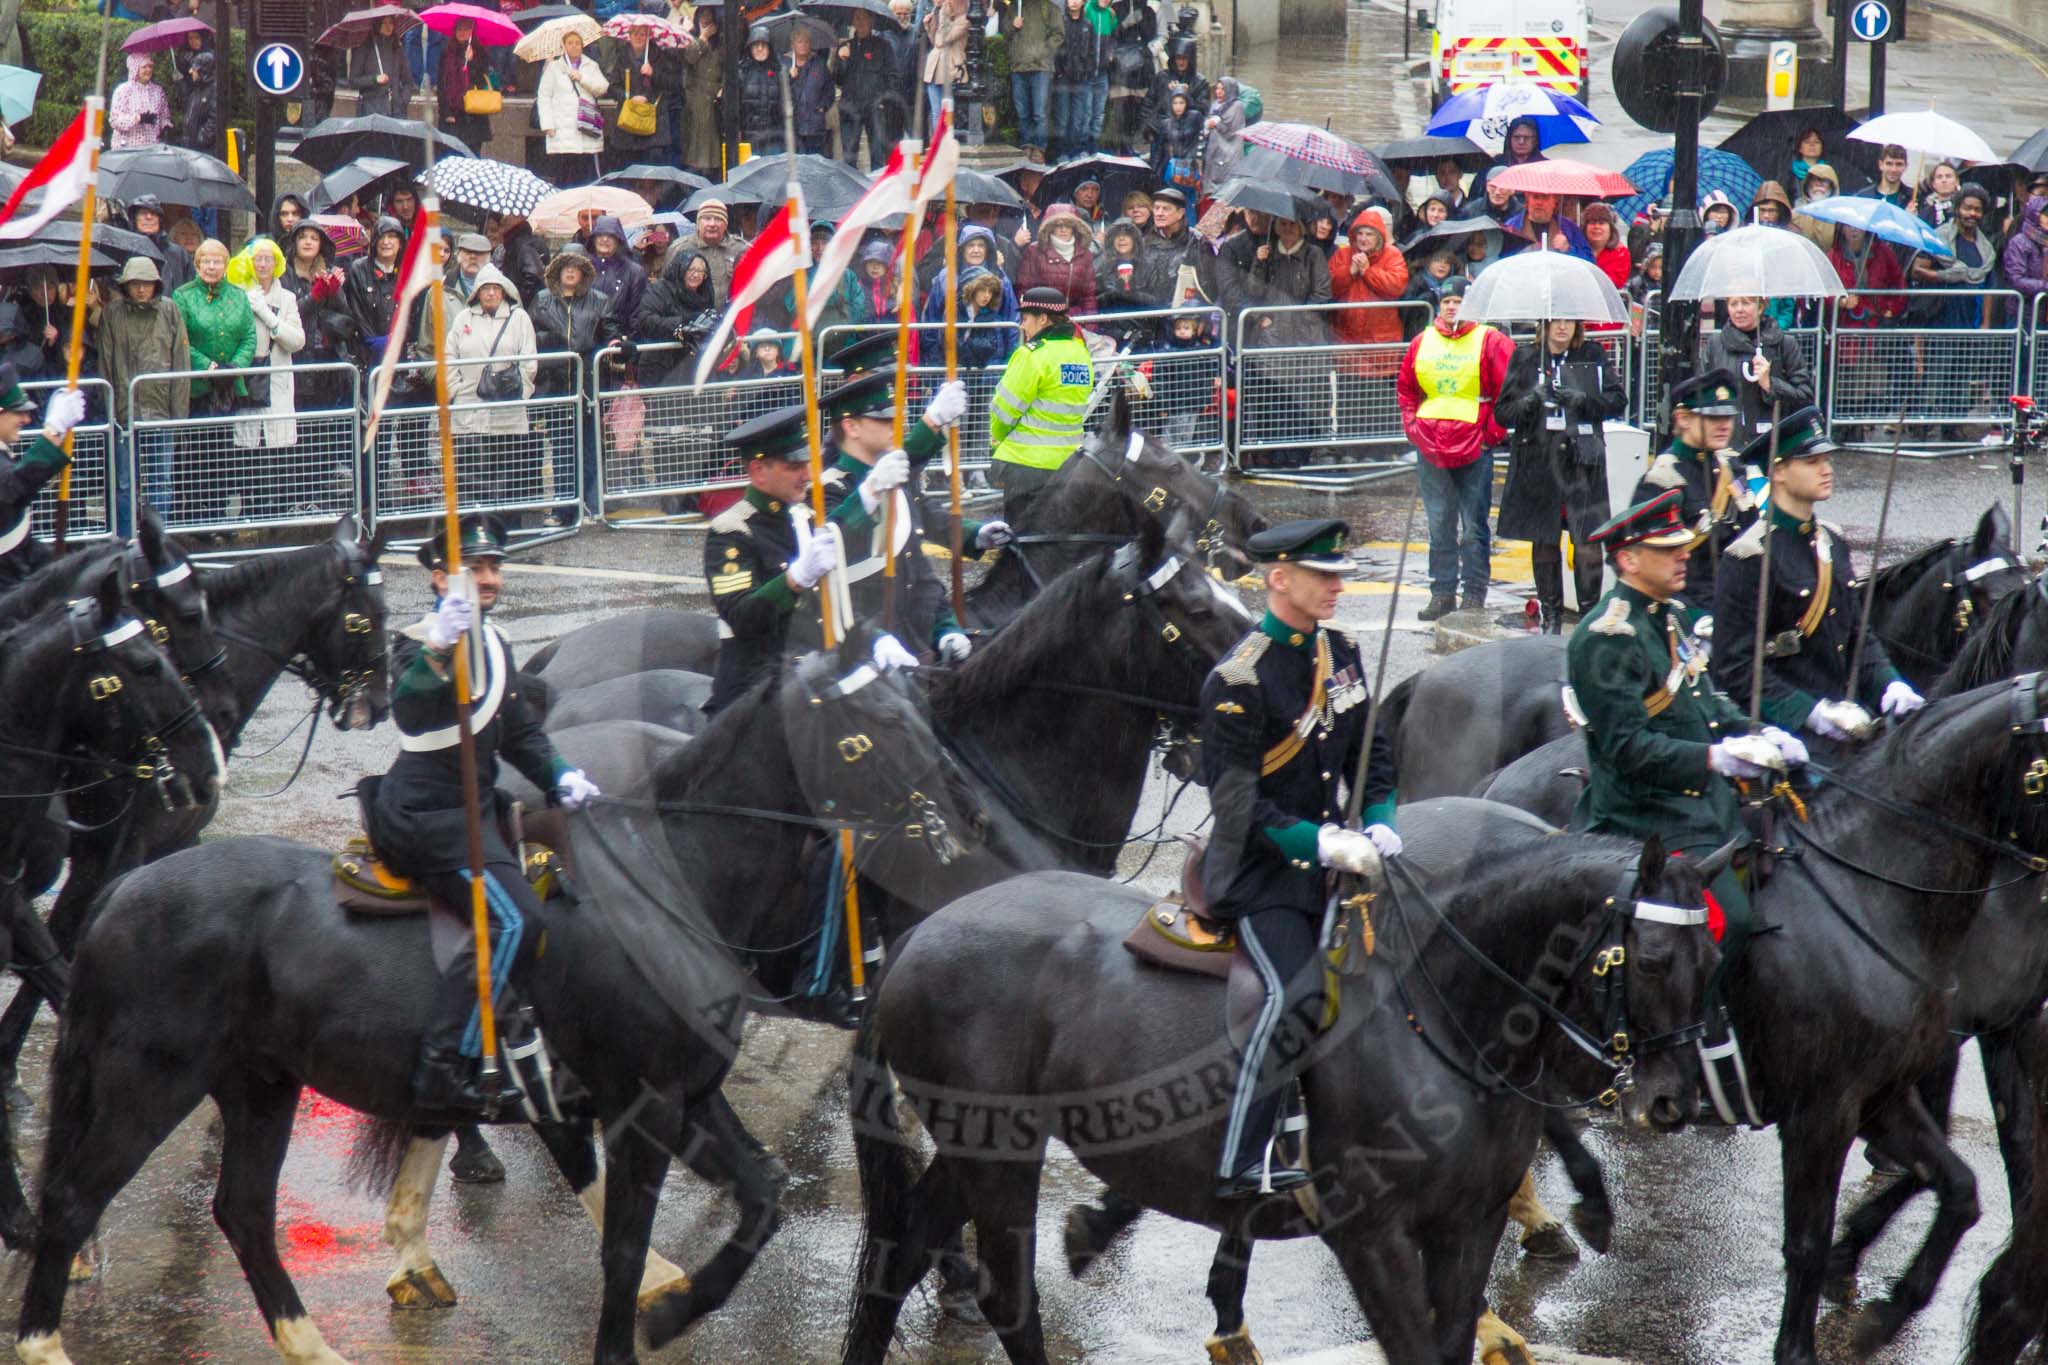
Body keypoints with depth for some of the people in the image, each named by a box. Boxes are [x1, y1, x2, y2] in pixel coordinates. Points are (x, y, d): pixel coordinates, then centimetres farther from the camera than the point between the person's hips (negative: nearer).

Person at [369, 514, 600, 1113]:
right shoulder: (420, 644, -14)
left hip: (473, 806, 10)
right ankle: (443, 1072, -26)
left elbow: (519, 731, 22)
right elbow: (411, 711, -37)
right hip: (427, 815, -10)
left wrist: (558, 776, 4)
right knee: (512, 919, -23)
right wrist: (439, 652, -54)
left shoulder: (491, 642, 14)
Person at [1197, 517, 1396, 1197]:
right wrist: (1321, 844, -25)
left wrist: (1377, 824, -3)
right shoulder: (1238, 679, -17)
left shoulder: (1341, 652, 6)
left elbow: (1373, 750, 15)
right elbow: (1236, 800, -18)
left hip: (1325, 855, 8)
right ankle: (1240, 1166, -19)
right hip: (1257, 869, -8)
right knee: (1294, 995, -21)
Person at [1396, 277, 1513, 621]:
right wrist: (1412, 425, 11)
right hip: (1431, 448, 4)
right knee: (1439, 526, 7)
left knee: (1473, 528, -1)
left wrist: (1493, 431, -7)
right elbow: (1405, 388, 23)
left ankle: (1474, 594, 4)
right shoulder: (1423, 342, 11)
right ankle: (1441, 593, 12)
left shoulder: (1489, 341, -2)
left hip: (1475, 448, -4)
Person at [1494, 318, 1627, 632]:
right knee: (1543, 541, 2)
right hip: (1537, 461, 1)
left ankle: (1589, 612, 0)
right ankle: (1551, 615, 12)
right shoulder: (1525, 358, 9)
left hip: (1581, 457, -1)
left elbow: (1618, 400, 4)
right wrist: (1528, 403, -14)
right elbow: (1501, 412, 7)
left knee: (1587, 541, -8)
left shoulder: (1594, 355, 9)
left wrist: (1583, 400, -13)